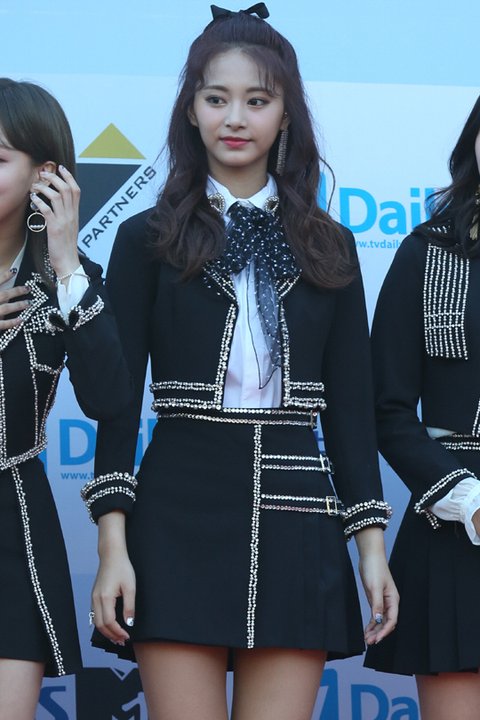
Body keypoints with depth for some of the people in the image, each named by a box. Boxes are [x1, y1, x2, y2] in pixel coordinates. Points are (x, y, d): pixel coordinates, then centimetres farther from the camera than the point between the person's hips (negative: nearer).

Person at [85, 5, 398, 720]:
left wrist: (372, 545, 6)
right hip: (180, 518, -2)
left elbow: (351, 405, 12)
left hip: (293, 521, 2)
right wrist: (112, 547, -8)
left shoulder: (326, 247, 12)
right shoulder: (147, 240, 6)